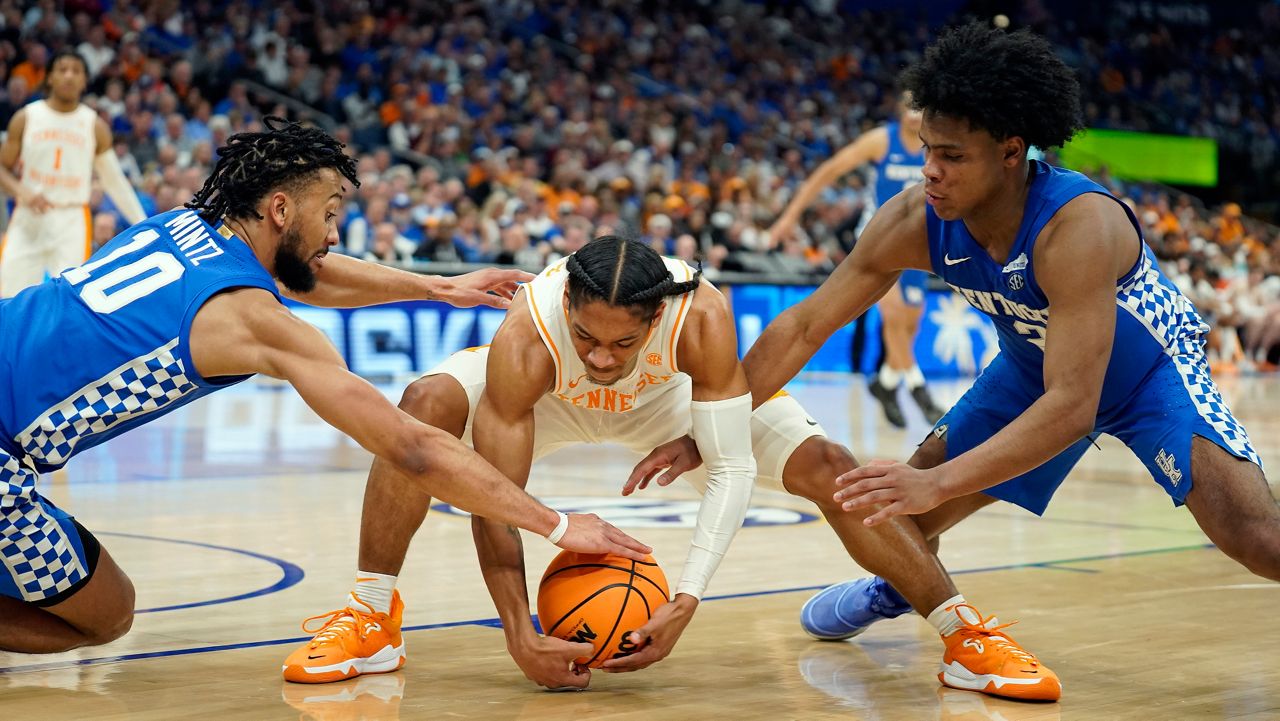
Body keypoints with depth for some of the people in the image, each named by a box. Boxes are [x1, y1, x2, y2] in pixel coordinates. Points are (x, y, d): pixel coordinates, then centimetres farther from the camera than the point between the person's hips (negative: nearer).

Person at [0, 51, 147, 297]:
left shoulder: (95, 126, 4)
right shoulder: (26, 118, 3)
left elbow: (114, 181, 9)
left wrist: (144, 225, 4)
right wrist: (22, 192, -15)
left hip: (72, 221, -1)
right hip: (28, 219, 1)